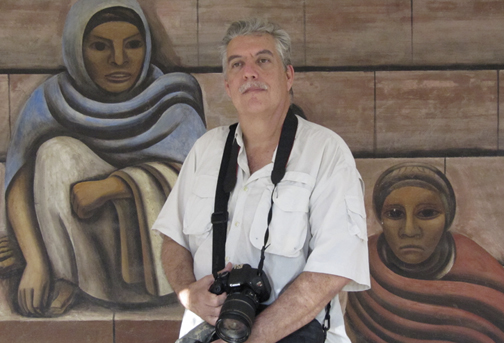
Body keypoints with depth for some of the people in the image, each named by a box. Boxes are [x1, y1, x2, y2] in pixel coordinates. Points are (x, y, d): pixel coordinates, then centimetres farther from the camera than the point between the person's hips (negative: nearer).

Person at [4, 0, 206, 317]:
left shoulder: (170, 102, -6)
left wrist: (105, 187, -32)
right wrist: (35, 262, -29)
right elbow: (19, 186, -14)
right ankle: (64, 280, -17)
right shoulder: (51, 103, -5)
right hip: (83, 252, 1)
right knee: (58, 153, -21)